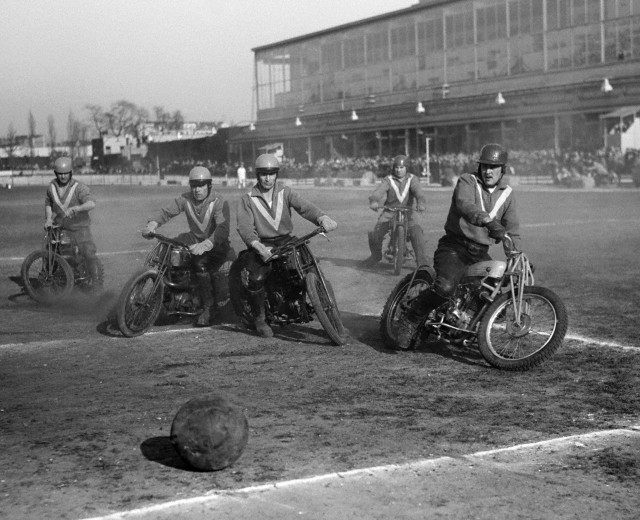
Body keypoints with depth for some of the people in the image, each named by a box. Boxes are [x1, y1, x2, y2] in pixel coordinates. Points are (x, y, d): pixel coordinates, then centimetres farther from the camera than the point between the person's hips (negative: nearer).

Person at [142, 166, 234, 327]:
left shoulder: (219, 202, -20)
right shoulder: (185, 199, -3)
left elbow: (222, 229, -33)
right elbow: (166, 211, -11)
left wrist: (205, 245, -51)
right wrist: (153, 224, -34)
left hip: (216, 243, -6)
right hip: (195, 238, 6)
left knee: (201, 264, -33)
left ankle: (208, 309, -24)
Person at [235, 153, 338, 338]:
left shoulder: (285, 192, 7)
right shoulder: (247, 199, 0)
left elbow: (304, 207, -11)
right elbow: (245, 227, -14)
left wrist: (323, 218, -33)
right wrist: (259, 248, -33)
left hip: (285, 241, 4)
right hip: (262, 245, -3)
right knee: (256, 278, -29)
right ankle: (259, 319, -6)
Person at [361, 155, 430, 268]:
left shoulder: (412, 179, 3)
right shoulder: (388, 180, 2)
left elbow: (418, 191, -17)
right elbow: (379, 191, -17)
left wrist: (421, 202, -41)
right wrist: (373, 201, -40)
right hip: (390, 211, 0)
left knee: (416, 232, -25)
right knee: (375, 234, -16)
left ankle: (422, 260, -16)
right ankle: (376, 256, 13)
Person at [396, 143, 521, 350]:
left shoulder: (507, 194, 11)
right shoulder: (467, 182, -5)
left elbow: (512, 230, 6)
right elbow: (465, 205, -27)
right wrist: (488, 221, -46)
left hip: (480, 253, 6)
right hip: (454, 247, -6)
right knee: (445, 287, -30)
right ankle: (409, 320, -11)